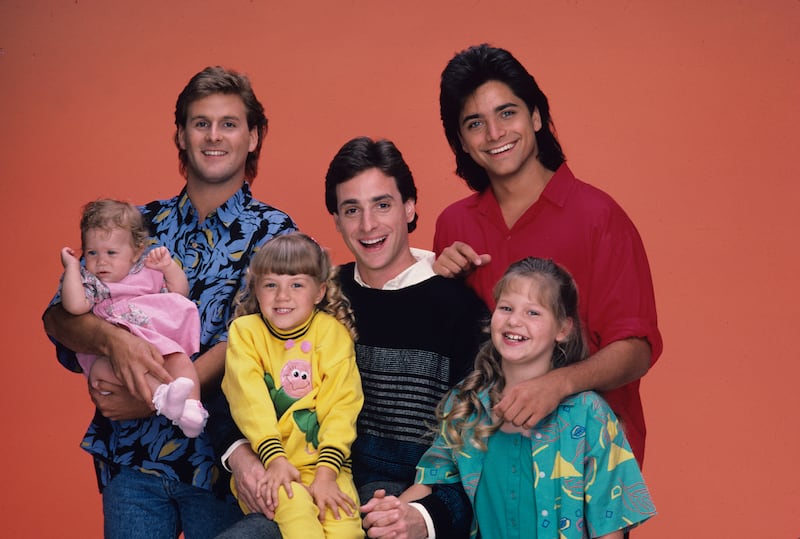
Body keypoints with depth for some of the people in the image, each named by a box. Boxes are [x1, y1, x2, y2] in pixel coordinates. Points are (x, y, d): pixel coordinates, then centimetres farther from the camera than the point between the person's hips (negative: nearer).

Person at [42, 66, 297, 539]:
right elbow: (58, 316, -1)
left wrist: (153, 398, -20)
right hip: (131, 458, 2)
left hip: (220, 462, -2)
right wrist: (113, 339, -22)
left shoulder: (273, 233, -2)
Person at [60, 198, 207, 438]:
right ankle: (160, 395, -55)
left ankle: (192, 408, -41)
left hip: (161, 344, 3)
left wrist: (168, 265, 10)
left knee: (180, 358, -27)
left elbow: (180, 292, 24)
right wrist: (72, 266, -1)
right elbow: (75, 305, -9)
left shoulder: (148, 272, 22)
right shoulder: (89, 282, 13)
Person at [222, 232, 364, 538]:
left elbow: (341, 406, -5)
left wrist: (325, 474, -17)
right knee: (294, 505, -31)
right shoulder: (245, 330, 3)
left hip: (321, 461, 1)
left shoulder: (333, 332, 3)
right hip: (266, 462, 0)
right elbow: (250, 401, -10)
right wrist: (275, 458, -23)